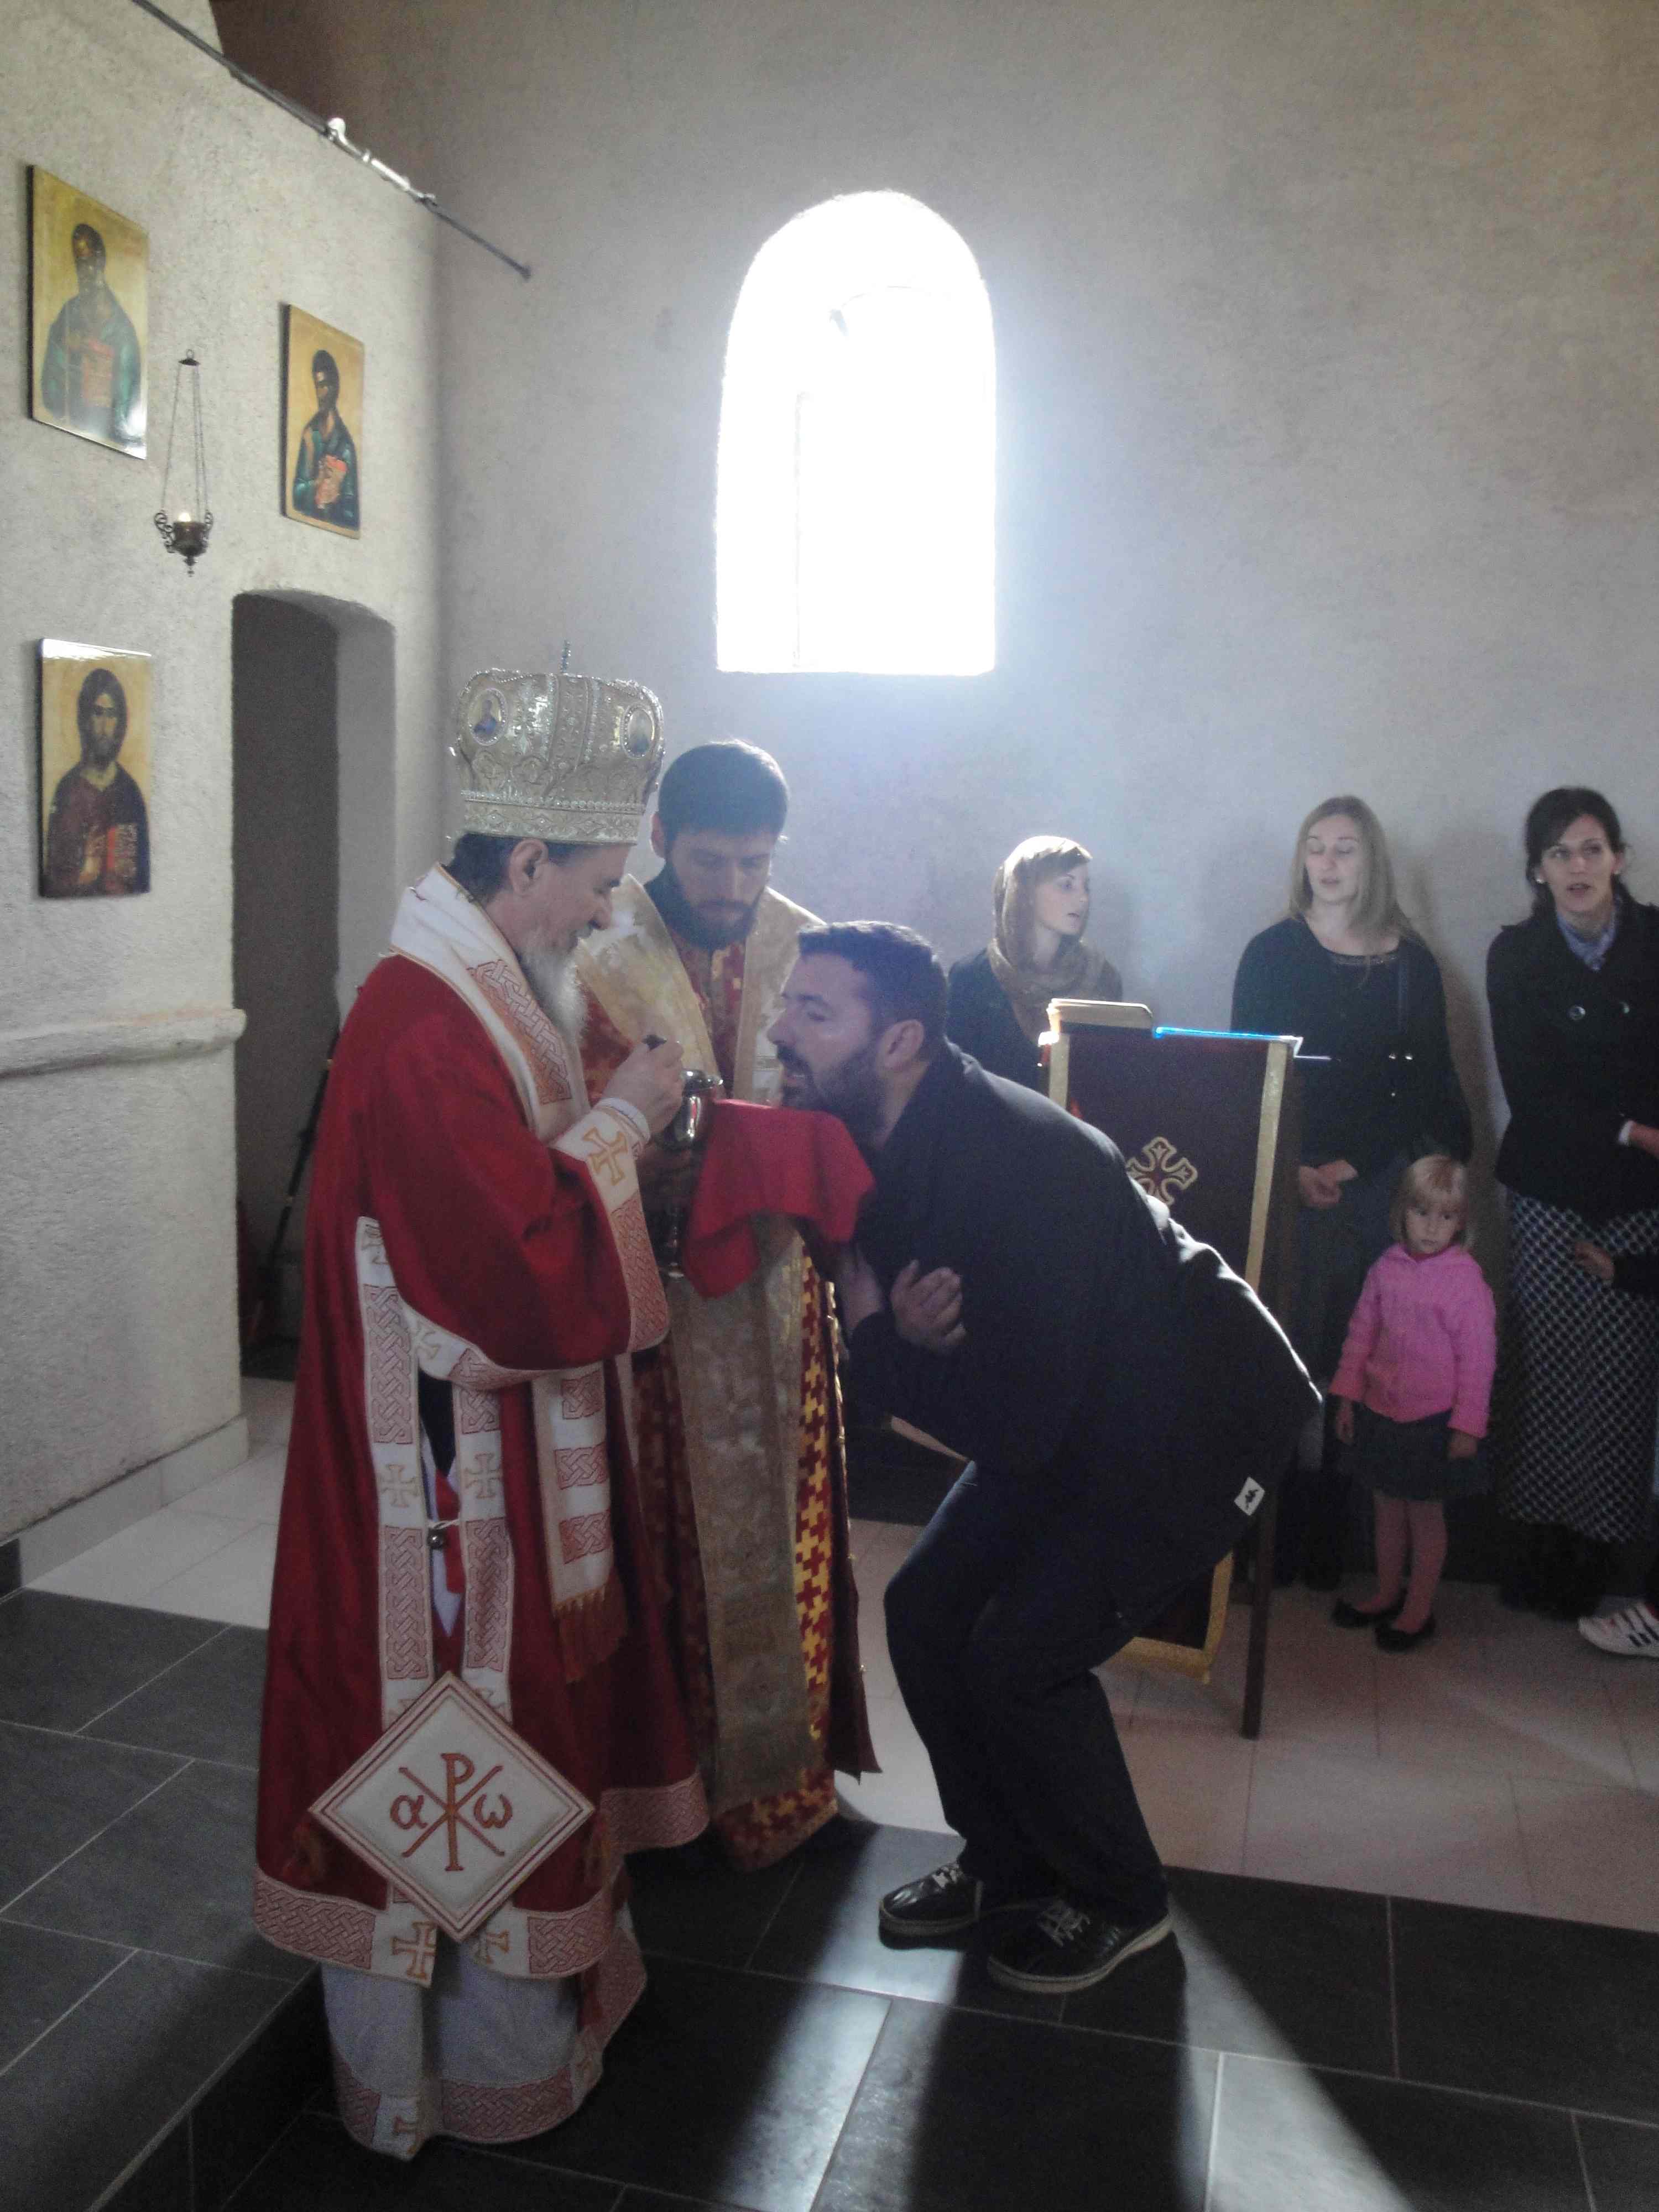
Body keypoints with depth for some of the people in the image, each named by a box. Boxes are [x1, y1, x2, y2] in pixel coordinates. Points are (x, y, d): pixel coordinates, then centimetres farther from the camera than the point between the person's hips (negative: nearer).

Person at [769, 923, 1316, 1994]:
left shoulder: (1026, 1164, -34)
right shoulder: (880, 1139, -7)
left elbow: (1014, 1429, -32)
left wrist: (882, 1338, -21)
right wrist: (905, 1335, -23)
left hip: (1197, 1422, -8)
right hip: (1068, 1415, 8)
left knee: (1022, 1653, -12)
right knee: (925, 1608, 3)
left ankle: (1119, 1902, 16)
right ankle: (1009, 1862, 25)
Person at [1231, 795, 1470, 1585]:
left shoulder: (1409, 959, 8)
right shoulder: (1272, 954, 2)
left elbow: (1434, 1082, 10)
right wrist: (1292, 1171, -12)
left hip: (1380, 1185, 2)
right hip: (1290, 1183, -2)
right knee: (1290, 1354, -2)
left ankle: (1323, 1540, 14)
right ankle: (1274, 1541, 8)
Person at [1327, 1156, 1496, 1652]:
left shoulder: (1466, 1278, -15)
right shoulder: (1387, 1268, -1)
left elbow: (1477, 1357, -12)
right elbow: (1362, 1333, 8)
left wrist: (1467, 1425, -11)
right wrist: (1347, 1396, 8)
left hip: (1432, 1419, -5)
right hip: (1381, 1409, 5)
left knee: (1425, 1513, 9)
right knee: (1387, 1505, 18)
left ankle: (1418, 1610, 24)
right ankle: (1387, 1593, 36)